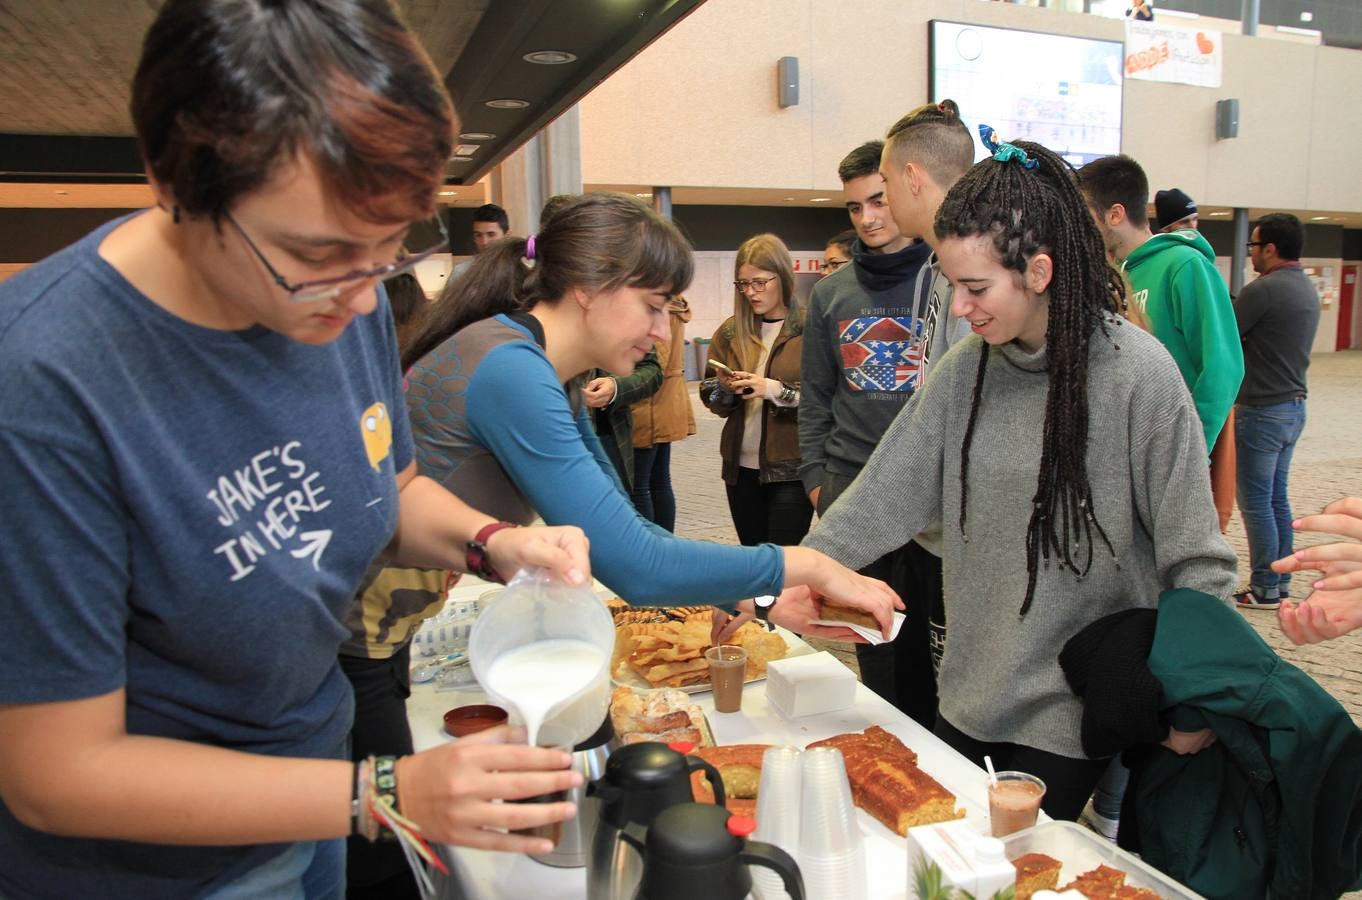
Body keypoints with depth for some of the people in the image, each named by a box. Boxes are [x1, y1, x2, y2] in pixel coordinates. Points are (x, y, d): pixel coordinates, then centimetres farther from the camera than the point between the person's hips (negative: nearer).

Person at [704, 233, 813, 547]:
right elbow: (715, 404, 12)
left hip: (791, 469, -5)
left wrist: (777, 390, -21)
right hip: (741, 467, 5)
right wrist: (723, 388, -8)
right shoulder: (731, 331, 7)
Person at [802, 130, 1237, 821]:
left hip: (1075, 711, -5)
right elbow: (883, 497, -2)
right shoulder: (963, 370, -3)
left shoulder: (1137, 373, -17)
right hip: (970, 695, 5)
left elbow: (1195, 565, -11)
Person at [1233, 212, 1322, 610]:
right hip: (1293, 405, 9)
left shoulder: (1264, 288, -18)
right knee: (1277, 498, 15)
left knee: (1256, 502, -1)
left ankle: (1264, 589, 5)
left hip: (1262, 410, -9)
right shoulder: (1307, 288, 12)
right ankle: (1281, 581, 23)